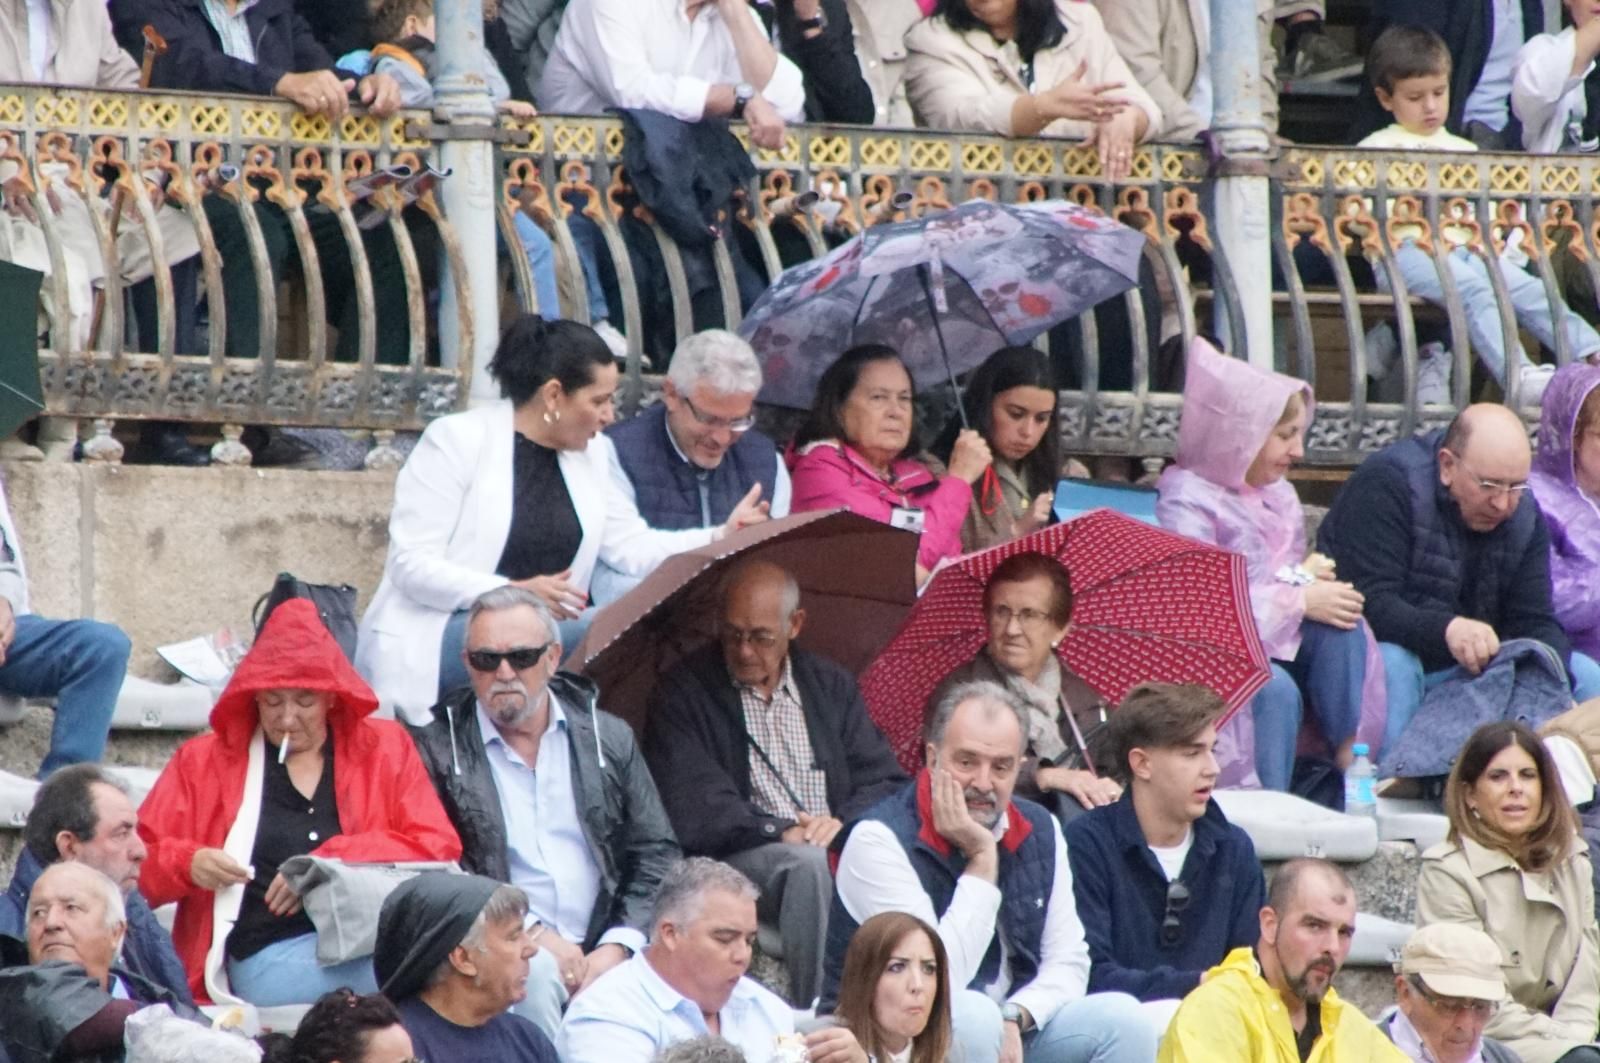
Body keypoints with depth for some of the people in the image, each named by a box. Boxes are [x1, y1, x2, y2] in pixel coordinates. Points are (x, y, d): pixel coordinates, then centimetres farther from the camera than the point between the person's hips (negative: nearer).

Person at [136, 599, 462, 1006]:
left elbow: (437, 849, 6)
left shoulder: (385, 748, 19)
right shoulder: (204, 761, 19)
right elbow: (140, 862, 14)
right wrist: (189, 864, -9)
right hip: (267, 954, -3)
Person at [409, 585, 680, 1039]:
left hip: (601, 951, 3)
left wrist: (616, 947, -5)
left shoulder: (610, 738, 16)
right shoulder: (437, 746, 7)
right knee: (535, 972, -36)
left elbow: (657, 856, 12)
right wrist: (531, 934, -13)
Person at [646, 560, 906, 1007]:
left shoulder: (832, 685, 20)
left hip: (842, 851, 4)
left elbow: (884, 782, 12)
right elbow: (694, 811, -8)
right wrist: (779, 831, -18)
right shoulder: (682, 695, 5)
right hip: (735, 864, -4)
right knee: (810, 864, -36)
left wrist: (844, 825, -10)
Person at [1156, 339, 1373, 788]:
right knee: (1275, 689, -36)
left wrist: (1305, 578, -6)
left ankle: (1349, 759, -24)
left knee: (1339, 626, -20)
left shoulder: (1280, 495, 18)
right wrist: (1299, 599, -19)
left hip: (1280, 645, 7)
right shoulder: (1186, 500, -9)